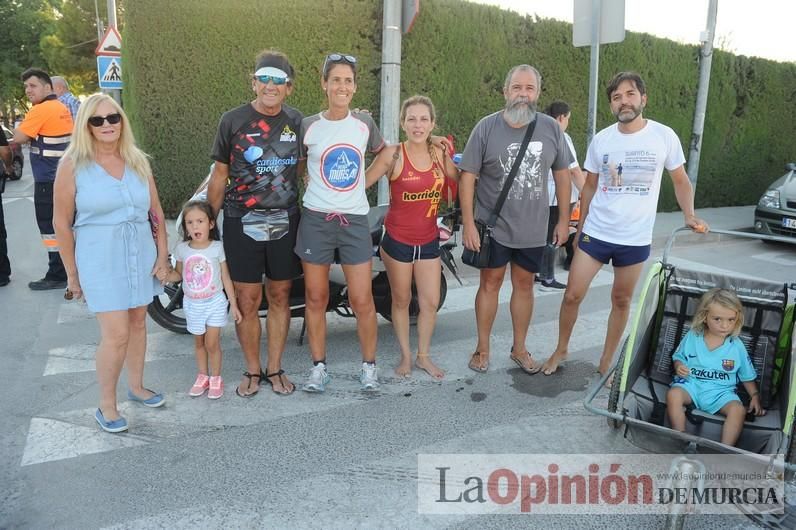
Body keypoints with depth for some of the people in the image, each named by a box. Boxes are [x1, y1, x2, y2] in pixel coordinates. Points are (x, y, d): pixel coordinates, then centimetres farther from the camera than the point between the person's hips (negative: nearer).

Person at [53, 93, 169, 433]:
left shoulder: (138, 160, 5)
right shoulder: (73, 164, -6)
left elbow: (156, 210, 10)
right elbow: (62, 222, -4)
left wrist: (163, 253, 5)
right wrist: (72, 273, -2)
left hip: (141, 254, 4)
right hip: (99, 257, -4)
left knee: (138, 323, 14)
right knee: (116, 333, -7)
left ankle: (136, 386, 34)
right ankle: (106, 406, 13)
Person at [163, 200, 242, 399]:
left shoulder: (217, 248, -10)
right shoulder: (182, 249, -4)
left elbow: (226, 277, -4)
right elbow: (179, 273, 8)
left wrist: (233, 304, -2)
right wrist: (167, 276, -16)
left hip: (215, 302, -3)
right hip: (192, 304, 3)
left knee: (212, 343, -2)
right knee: (199, 342, 16)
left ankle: (215, 378, 16)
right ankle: (202, 376, 31)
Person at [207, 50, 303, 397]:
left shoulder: (298, 121, 4)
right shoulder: (233, 120, -1)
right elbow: (219, 176, 3)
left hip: (285, 223, 2)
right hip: (242, 223, -1)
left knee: (280, 297, 9)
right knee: (247, 301, 3)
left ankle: (275, 369, 24)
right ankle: (253, 370, 22)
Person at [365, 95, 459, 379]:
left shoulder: (440, 154, 0)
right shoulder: (392, 154, -13)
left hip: (429, 240, 4)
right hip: (397, 240, -3)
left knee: (431, 303, 7)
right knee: (401, 301, 11)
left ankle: (423, 356, 28)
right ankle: (405, 356, 29)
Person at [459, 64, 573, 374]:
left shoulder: (551, 129, -2)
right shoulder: (487, 128, -9)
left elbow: (562, 174, 7)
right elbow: (467, 176, -8)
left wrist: (563, 220, 5)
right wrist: (468, 224, -12)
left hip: (533, 228, 2)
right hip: (493, 227, -2)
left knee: (524, 285, 14)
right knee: (490, 284, 9)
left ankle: (519, 349, 30)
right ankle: (483, 348, 24)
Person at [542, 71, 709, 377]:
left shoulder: (664, 136, -5)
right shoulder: (601, 140, 0)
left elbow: (680, 181, 6)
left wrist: (689, 216, -10)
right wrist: (580, 229, 11)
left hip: (636, 239, -1)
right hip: (595, 234, 1)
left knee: (621, 301, 11)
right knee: (572, 295, 1)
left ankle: (605, 363, 27)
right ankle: (561, 350, 24)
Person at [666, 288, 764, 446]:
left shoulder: (737, 346, 1)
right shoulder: (692, 337, 0)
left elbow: (747, 376, 12)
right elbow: (678, 357, 12)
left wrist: (755, 396, 3)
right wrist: (678, 366, -10)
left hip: (721, 391, 0)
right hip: (691, 383, 0)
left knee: (738, 409, -28)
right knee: (673, 395, -30)